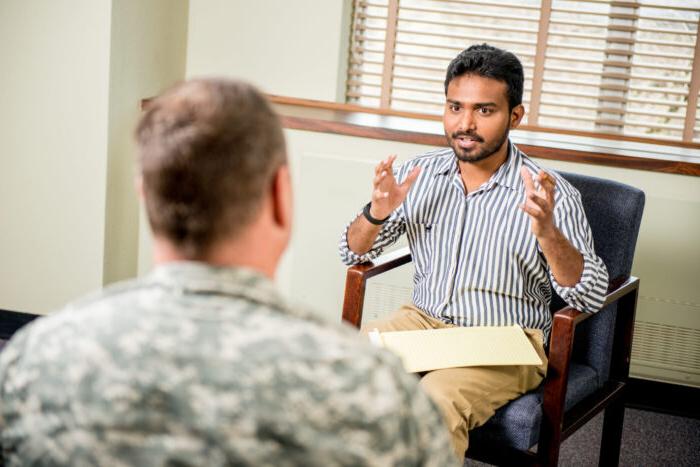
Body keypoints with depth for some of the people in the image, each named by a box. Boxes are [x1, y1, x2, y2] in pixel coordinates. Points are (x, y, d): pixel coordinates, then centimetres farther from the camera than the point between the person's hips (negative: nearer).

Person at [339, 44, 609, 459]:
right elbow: (354, 253, 11)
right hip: (422, 321, 4)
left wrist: (546, 232, -28)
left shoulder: (550, 194, -8)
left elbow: (591, 296, -11)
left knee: (436, 400, -33)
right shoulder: (419, 174, 5)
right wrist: (377, 213, -12)